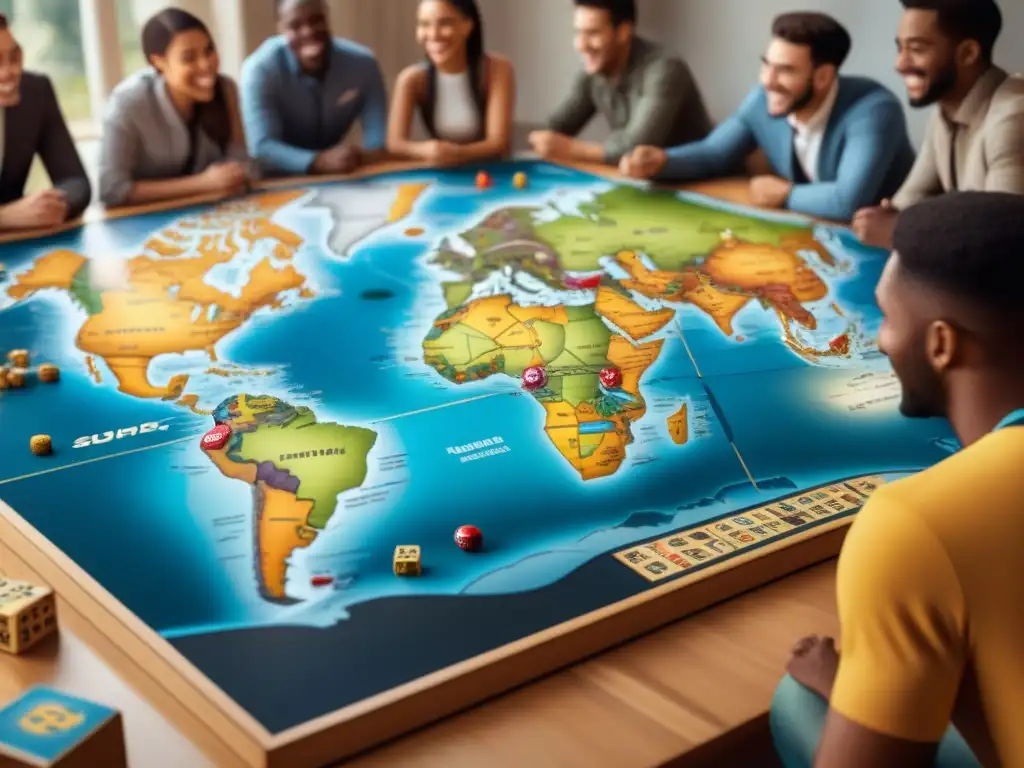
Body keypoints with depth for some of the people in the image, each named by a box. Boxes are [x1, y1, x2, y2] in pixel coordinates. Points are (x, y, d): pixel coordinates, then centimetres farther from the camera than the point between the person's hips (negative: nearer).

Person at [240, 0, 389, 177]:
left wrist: (361, 156, -38)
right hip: (281, 180, -3)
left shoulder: (363, 63, -13)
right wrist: (320, 161, -44)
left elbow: (379, 139, -16)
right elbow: (262, 148, -28)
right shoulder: (259, 69, -20)